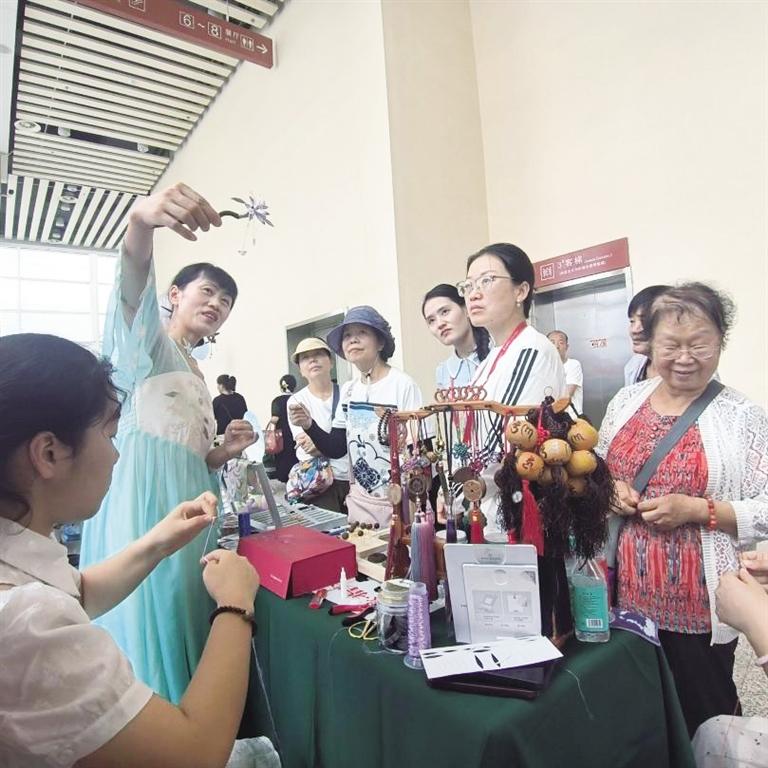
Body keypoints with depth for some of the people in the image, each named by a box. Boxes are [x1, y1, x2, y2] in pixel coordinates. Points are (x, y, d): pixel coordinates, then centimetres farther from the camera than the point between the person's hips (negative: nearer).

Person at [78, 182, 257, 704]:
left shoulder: (196, 378, 25)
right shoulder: (148, 338, 4)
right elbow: (134, 286, -21)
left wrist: (226, 451, 7)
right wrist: (142, 219, -39)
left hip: (184, 512, 8)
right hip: (141, 505, -8)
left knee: (180, 633, 10)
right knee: (145, 635, -6)